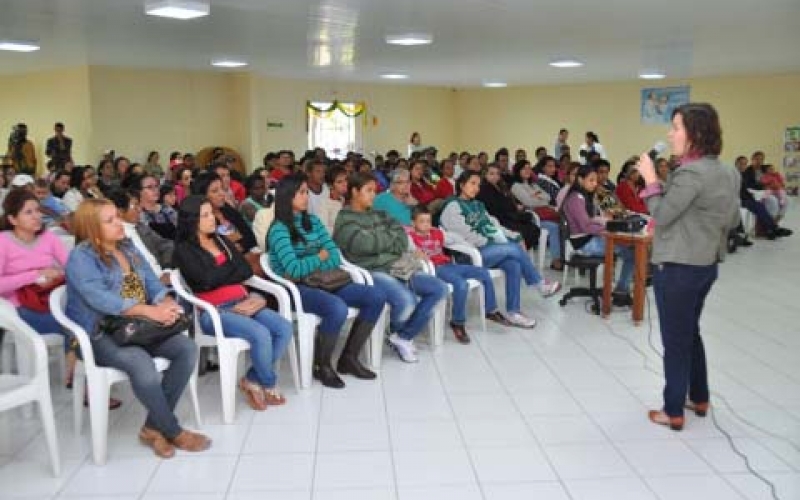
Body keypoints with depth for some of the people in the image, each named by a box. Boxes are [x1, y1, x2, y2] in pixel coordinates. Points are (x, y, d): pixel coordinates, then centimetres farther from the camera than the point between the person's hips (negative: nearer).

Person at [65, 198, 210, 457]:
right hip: (99, 335, -6)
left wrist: (166, 304, -18)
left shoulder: (128, 249, 14)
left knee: (187, 347, -18)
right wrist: (150, 311, -30)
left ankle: (154, 426, -10)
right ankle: (173, 431, -15)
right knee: (141, 362, -35)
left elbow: (153, 284, 6)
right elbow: (100, 298, -22)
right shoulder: (81, 257, -8)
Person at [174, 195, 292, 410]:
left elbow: (247, 271, 8)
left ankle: (252, 379, 1)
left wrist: (218, 275, -7)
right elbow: (206, 280, -14)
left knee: (284, 328, -15)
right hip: (213, 311, -6)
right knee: (261, 334, -28)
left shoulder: (222, 241, 19)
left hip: (241, 303, 6)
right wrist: (231, 268, 3)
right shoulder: (183, 250, 1)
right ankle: (269, 384, 0)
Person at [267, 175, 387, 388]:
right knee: (337, 308, -36)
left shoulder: (313, 221, 13)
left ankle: (349, 357, 5)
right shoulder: (279, 229, -9)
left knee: (377, 296, -7)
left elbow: (335, 256, 6)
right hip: (296, 289, -7)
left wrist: (310, 267, -12)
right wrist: (320, 257, -2)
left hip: (322, 282, 7)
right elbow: (294, 270, -19)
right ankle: (322, 365, -10)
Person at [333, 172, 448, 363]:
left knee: (440, 289, -4)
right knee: (406, 301, -32)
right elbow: (365, 244, -17)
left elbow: (402, 235, 11)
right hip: (371, 272, -8)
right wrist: (390, 236, 0)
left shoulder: (379, 214, 20)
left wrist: (379, 241, -9)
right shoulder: (345, 220, -2)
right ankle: (395, 331, 7)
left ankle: (404, 337, 1)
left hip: (394, 268, 8)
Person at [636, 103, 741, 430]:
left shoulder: (691, 173, -22)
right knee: (690, 332, 23)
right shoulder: (727, 173, 6)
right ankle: (699, 398, 35)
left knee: (675, 340, 3)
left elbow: (661, 216, -16)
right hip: (706, 265, 9)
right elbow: (732, 221, 14)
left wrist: (651, 180, -8)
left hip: (677, 268, -9)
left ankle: (673, 413, 15)